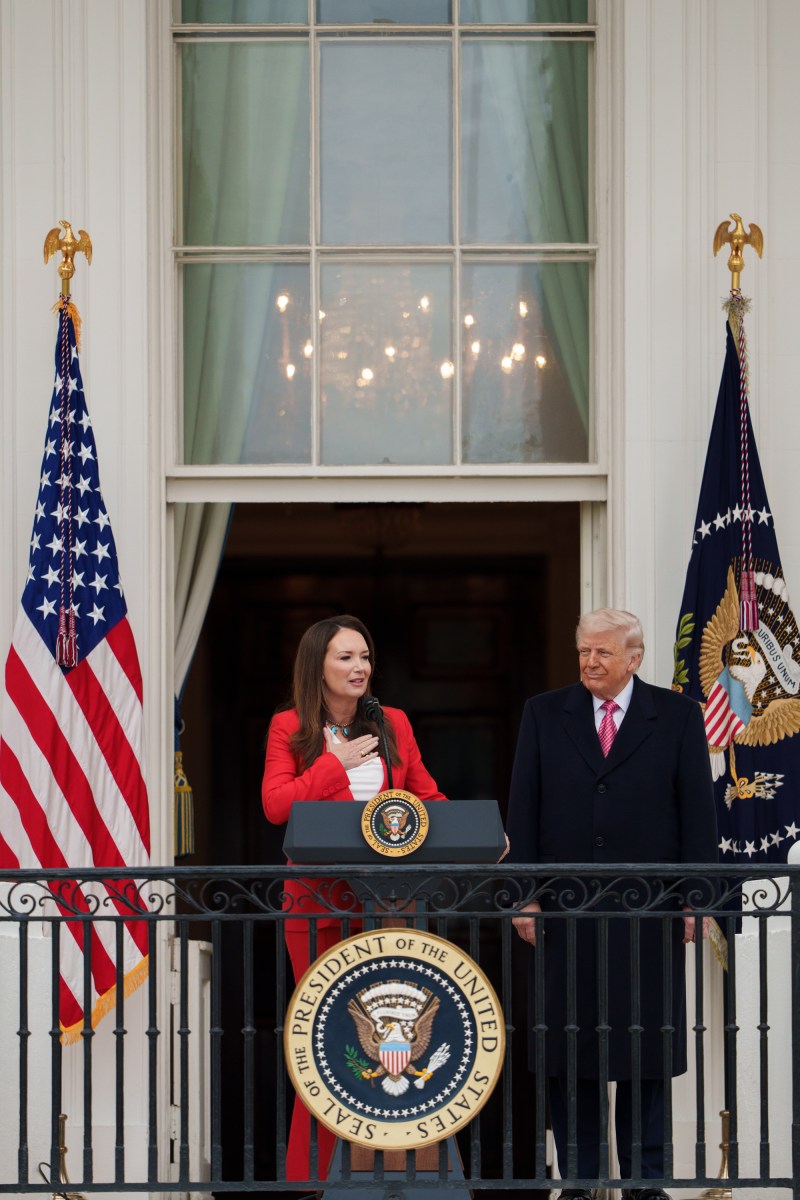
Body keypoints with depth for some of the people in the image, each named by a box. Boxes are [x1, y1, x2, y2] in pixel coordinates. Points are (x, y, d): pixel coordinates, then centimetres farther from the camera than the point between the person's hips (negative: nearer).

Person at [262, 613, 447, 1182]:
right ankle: (315, 1172, 10)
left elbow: (427, 798, 9)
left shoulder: (394, 724, 10)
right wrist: (336, 763, -10)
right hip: (319, 900, -2)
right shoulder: (290, 727, 2)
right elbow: (276, 804, -9)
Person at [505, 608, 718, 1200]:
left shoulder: (677, 716, 4)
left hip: (648, 906, -1)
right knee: (569, 1046, 4)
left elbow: (698, 811, 3)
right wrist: (523, 895, -1)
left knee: (647, 1047, 4)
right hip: (564, 906, 1)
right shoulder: (544, 714, 8)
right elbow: (524, 810, 6)